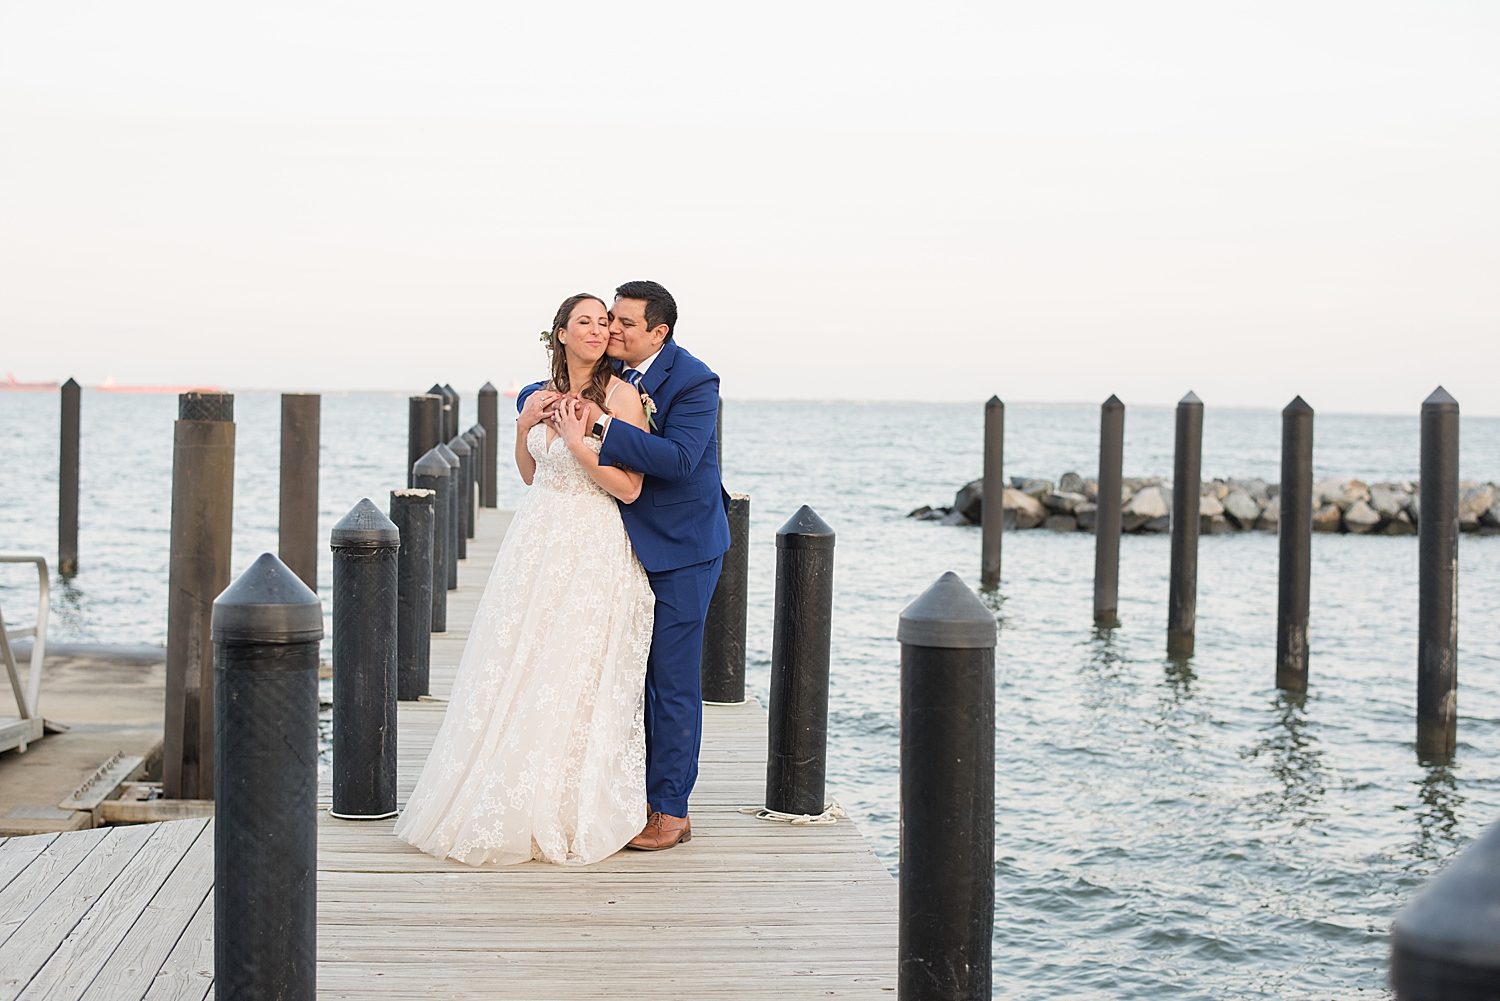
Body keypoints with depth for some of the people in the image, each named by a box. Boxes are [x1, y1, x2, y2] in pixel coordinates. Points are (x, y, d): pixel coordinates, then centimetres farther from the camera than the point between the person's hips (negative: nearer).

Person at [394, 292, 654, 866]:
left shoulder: (622, 396, -8)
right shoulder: (545, 395, 10)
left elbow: (629, 488, -11)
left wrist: (578, 443, -18)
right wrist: (523, 427, 3)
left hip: (592, 551, -6)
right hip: (535, 542, 6)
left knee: (571, 681, -2)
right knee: (514, 673, 8)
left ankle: (564, 817, 12)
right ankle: (505, 810, 20)